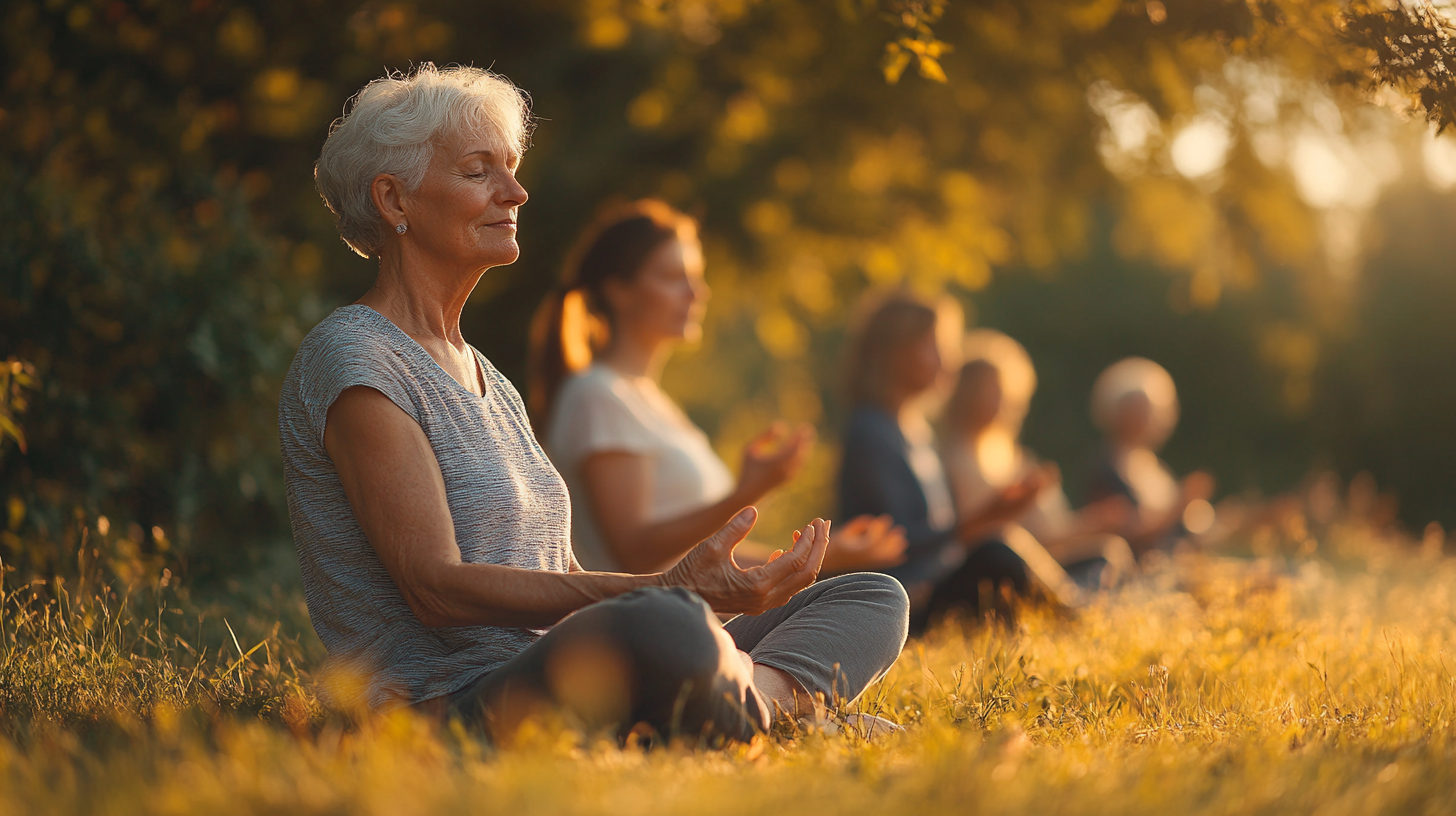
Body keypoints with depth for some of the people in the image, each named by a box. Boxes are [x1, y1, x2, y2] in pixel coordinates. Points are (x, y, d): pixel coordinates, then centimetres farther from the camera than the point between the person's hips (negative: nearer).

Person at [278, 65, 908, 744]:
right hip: (446, 708, -10)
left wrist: (717, 585, 0)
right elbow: (435, 587, -17)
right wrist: (667, 591, -24)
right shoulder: (351, 360, -6)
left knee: (875, 599, 7)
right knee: (667, 630, -41)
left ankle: (769, 691, -22)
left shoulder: (486, 379, 23)